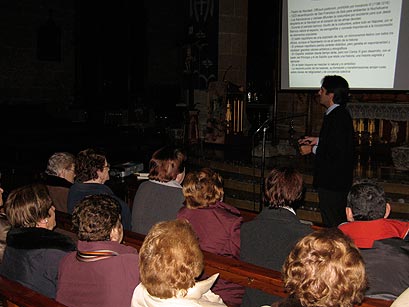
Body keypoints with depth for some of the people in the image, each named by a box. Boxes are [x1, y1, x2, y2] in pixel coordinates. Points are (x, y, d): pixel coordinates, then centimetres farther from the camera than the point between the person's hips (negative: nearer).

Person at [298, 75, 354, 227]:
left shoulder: (338, 117, -22)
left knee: (332, 223, -2)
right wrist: (318, 140, 14)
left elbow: (336, 151, -26)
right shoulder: (340, 113, 10)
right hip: (335, 179, 11)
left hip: (333, 181, -11)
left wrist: (313, 149, -13)